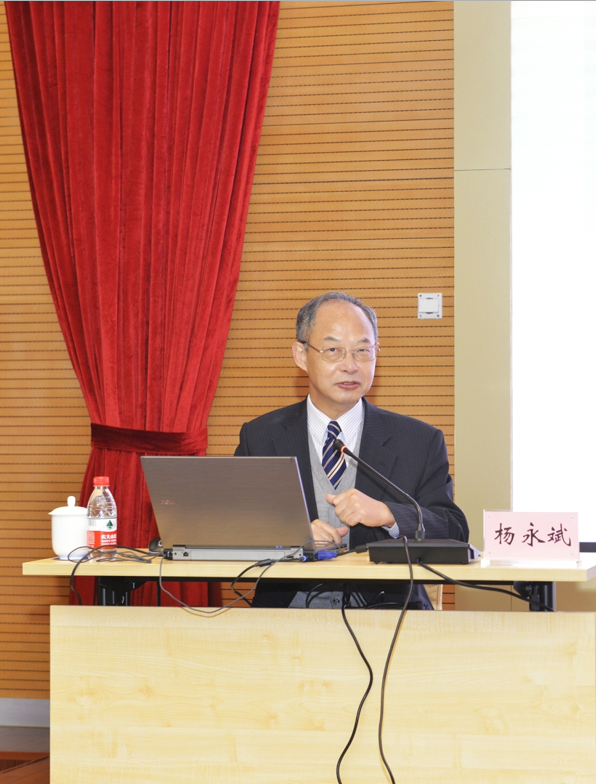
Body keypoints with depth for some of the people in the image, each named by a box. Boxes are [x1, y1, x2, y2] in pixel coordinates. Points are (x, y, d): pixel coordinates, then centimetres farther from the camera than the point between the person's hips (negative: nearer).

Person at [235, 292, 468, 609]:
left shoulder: (421, 441, 12)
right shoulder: (259, 438, 14)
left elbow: (454, 533, 4)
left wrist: (385, 514, -14)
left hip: (385, 608, 0)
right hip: (291, 606, 0)